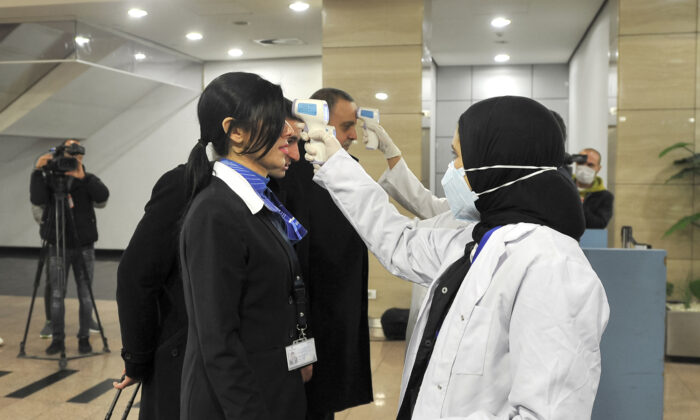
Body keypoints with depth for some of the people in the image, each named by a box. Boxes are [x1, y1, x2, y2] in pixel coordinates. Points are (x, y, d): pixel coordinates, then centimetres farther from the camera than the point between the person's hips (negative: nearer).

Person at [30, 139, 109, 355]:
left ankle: (84, 338, 14)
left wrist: (83, 177, -27)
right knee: (57, 295, 2)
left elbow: (103, 196, -17)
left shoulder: (88, 180, 4)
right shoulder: (49, 179, 3)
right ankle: (57, 339, 12)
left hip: (84, 247, 0)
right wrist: (38, 171, -21)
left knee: (85, 295, 4)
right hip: (58, 246, 0)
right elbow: (37, 200, -15)